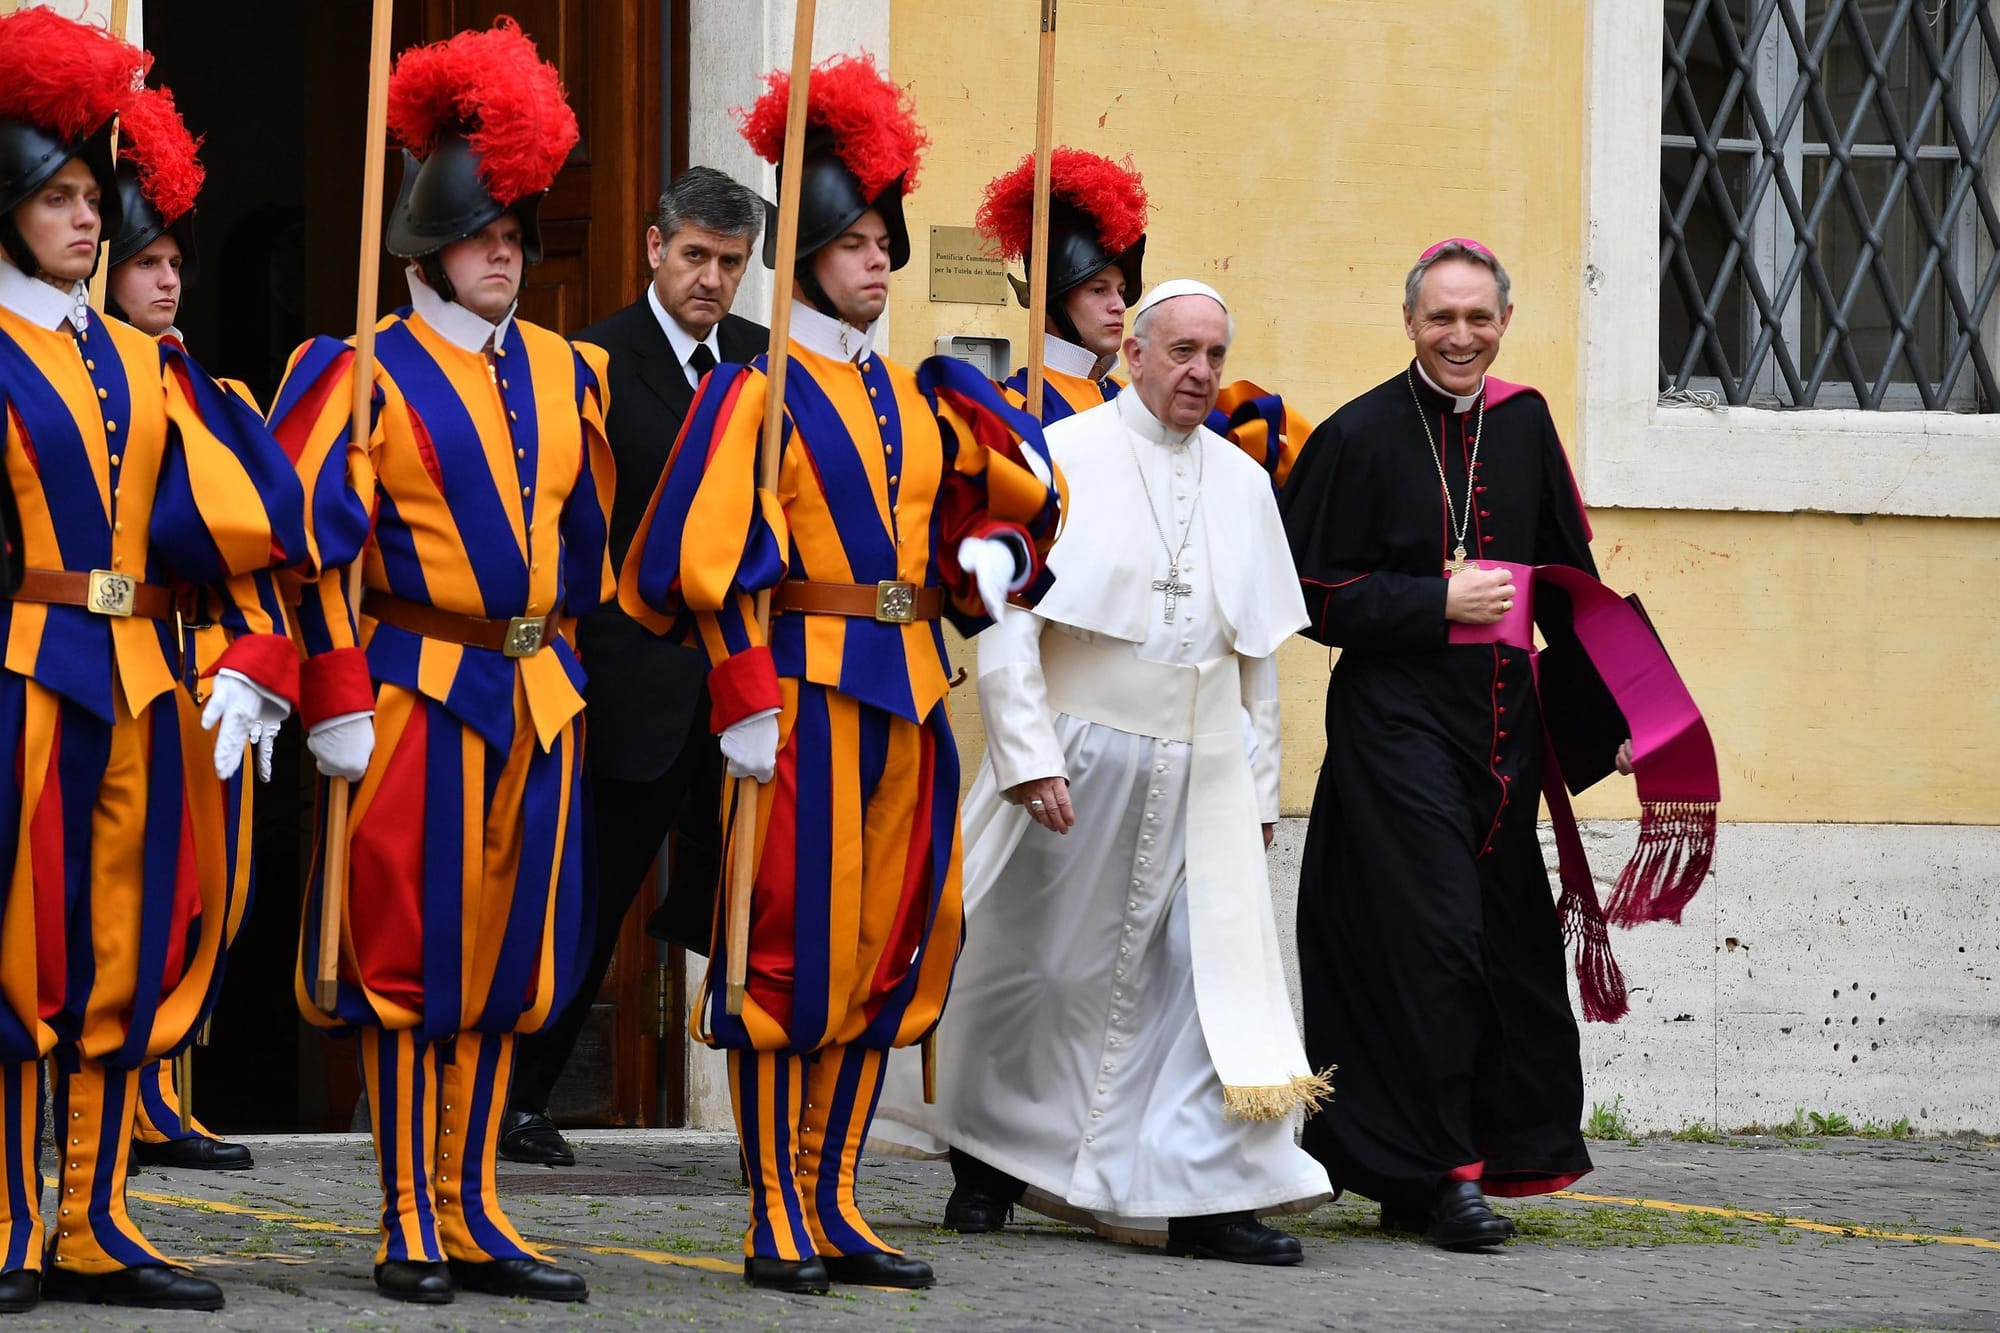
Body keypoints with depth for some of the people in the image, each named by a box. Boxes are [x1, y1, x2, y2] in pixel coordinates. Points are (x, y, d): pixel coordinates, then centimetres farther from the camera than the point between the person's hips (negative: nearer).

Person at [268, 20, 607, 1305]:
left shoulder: (567, 373, 12)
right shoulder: (369, 373, -6)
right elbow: (318, 545, -10)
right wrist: (339, 705, -14)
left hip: (542, 696, 6)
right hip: (422, 692, -6)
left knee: (507, 960, 8)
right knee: (413, 957, -2)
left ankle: (474, 1216, 16)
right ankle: (412, 1230, 4)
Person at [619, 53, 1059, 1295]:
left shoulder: (913, 393, 14)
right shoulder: (759, 390, -6)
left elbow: (1008, 492, 25)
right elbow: (705, 551, -13)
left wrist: (995, 552, 2)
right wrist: (744, 702, -19)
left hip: (910, 692, 7)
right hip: (808, 688, -7)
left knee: (888, 951, 8)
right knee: (793, 947, -4)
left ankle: (834, 1204, 15)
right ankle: (780, 1224, 1)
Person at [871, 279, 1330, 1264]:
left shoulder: (1242, 482, 11)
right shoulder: (1063, 459, -4)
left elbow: (1259, 648, 15)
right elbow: (1007, 617, -8)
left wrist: (1258, 785, 11)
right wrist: (1029, 756, -16)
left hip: (1202, 775, 4)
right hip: (1077, 761, -4)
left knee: (1214, 967, -7)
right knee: (1041, 966, 7)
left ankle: (1206, 1195, -7)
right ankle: (987, 1154, 26)